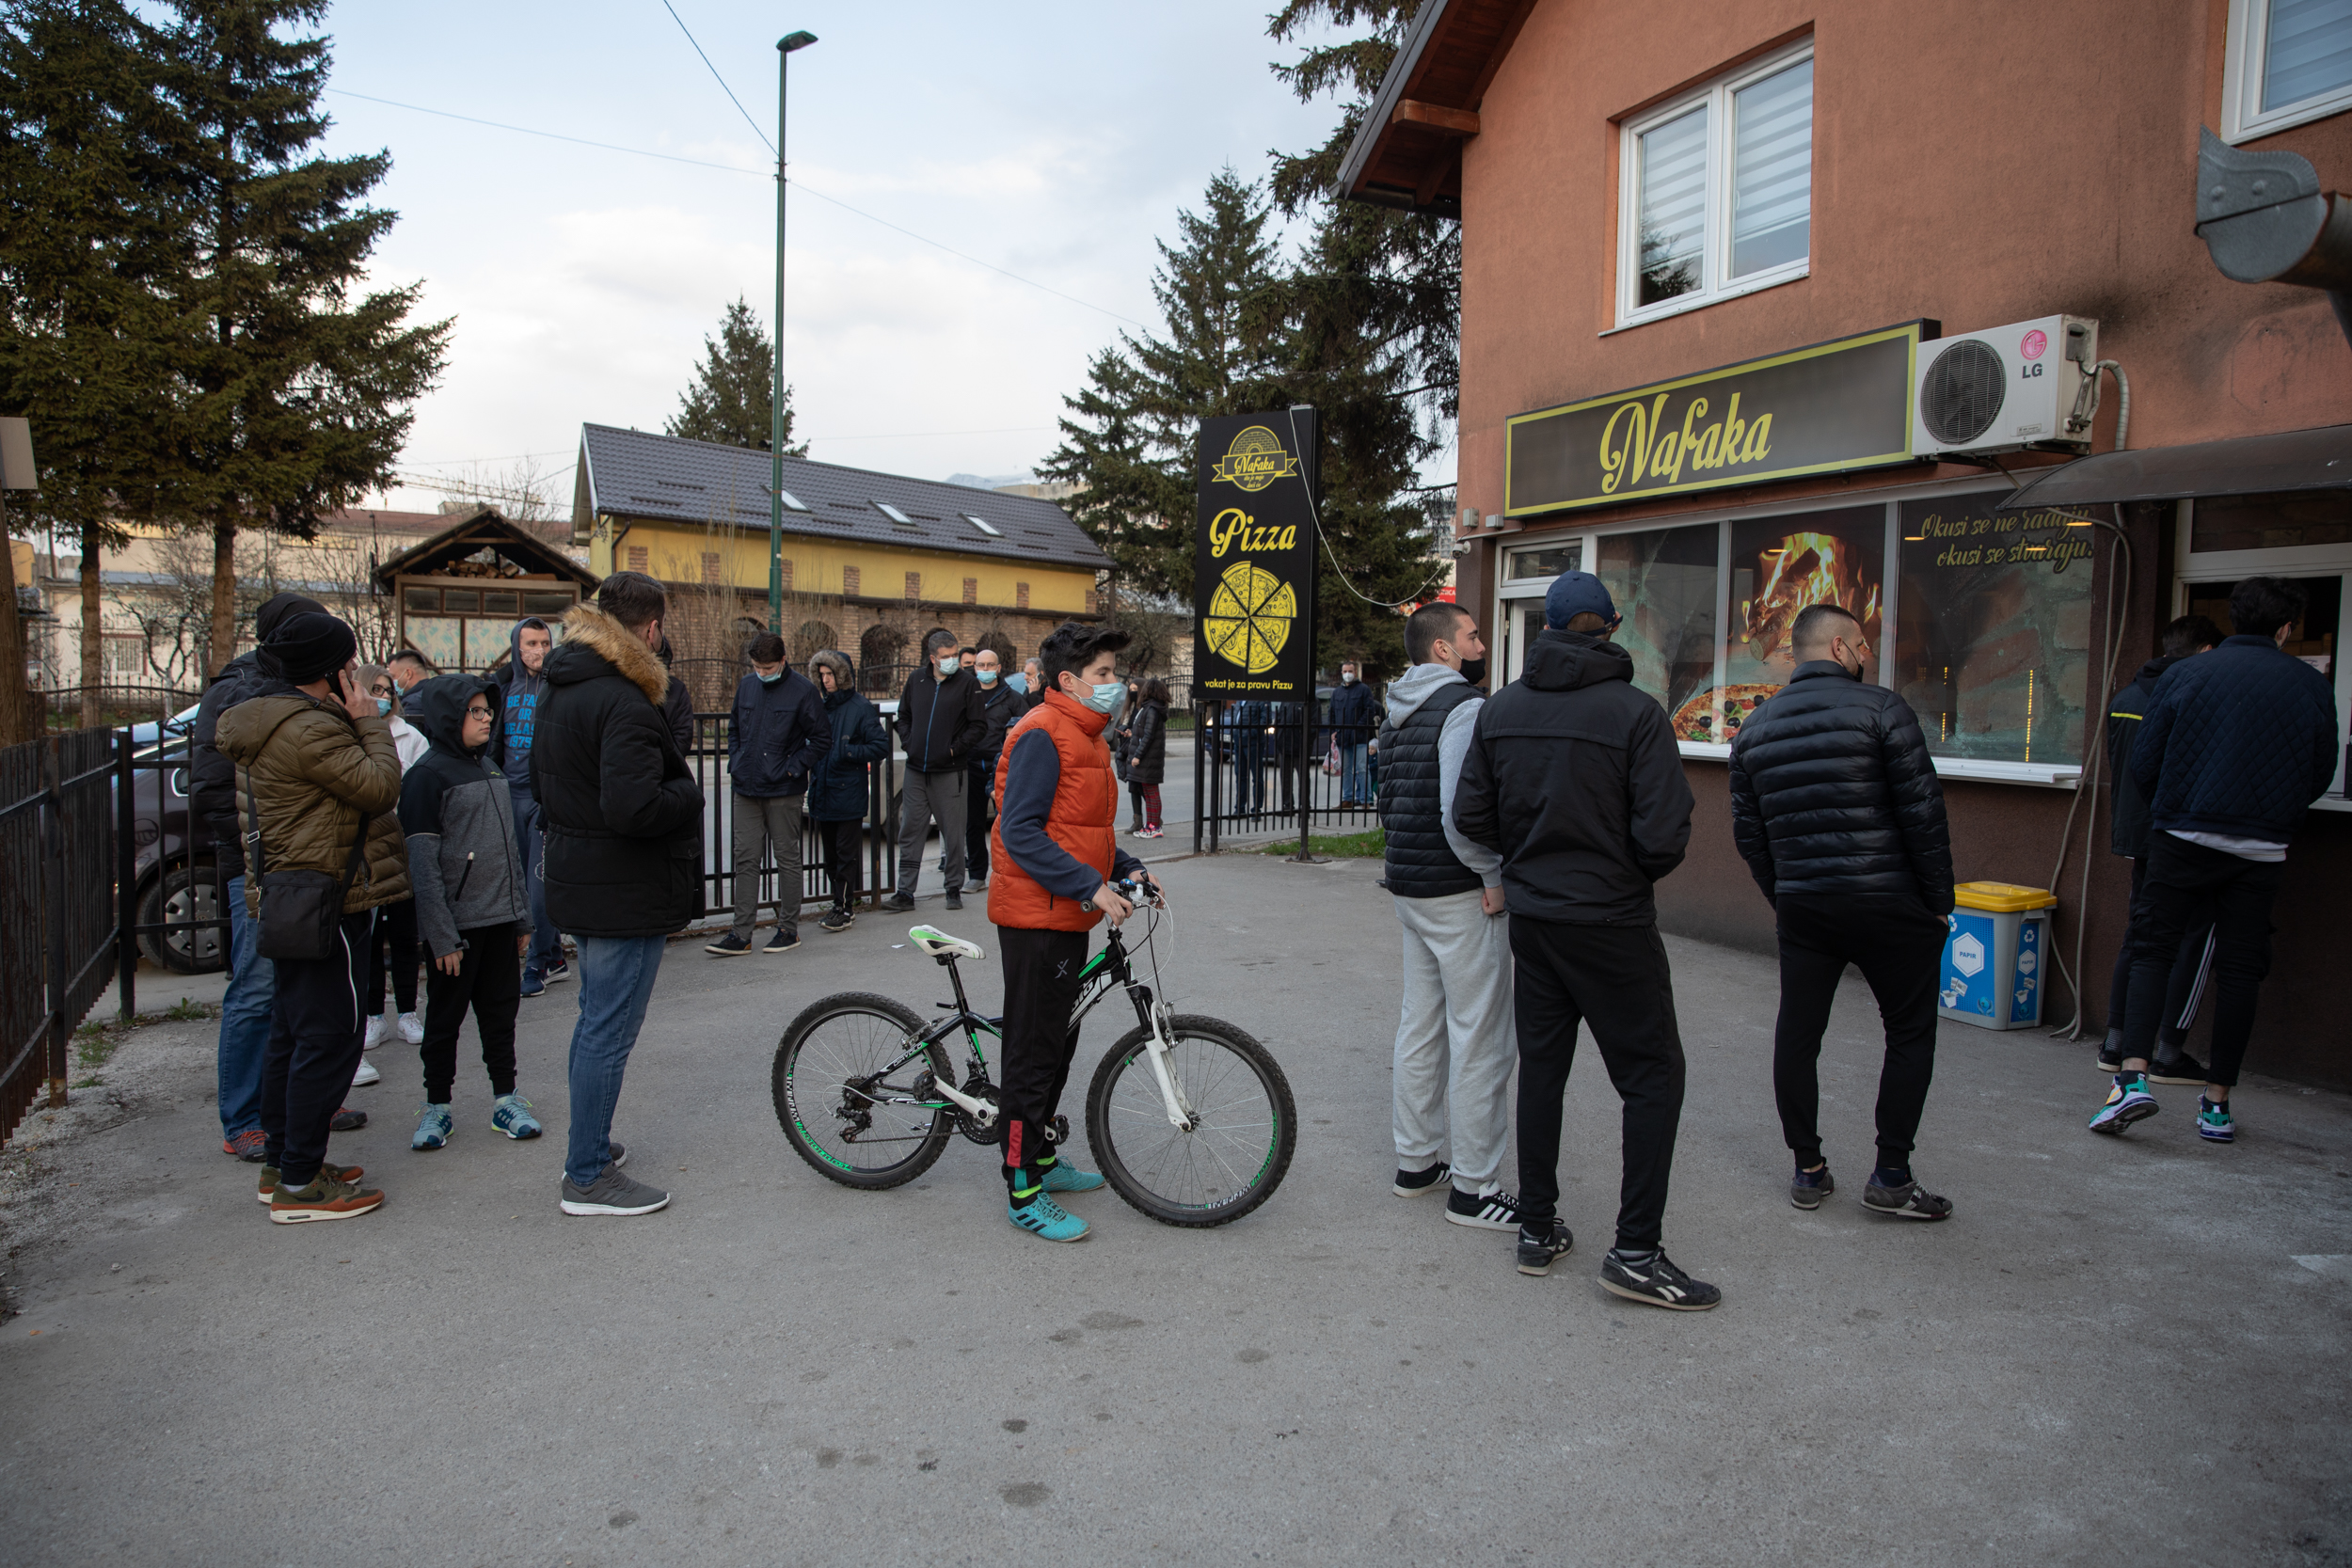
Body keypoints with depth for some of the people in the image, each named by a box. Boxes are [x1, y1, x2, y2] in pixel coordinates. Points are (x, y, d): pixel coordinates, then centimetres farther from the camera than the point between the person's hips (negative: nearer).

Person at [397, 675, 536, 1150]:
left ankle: (505, 1098, 21)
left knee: (501, 1009, 12)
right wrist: (442, 935, -17)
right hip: (456, 923, -6)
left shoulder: (490, 769, 12)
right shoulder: (428, 776, -10)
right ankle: (437, 1106, 19)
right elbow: (424, 865, -14)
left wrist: (521, 913, 15)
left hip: (499, 919, 6)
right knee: (445, 1017, 6)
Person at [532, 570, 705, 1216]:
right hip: (626, 892, -10)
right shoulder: (625, 703, -22)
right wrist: (687, 792, -15)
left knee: (595, 1018, 22)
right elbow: (633, 808, -31)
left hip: (579, 883, 10)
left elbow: (541, 785, 19)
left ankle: (587, 1143, 36)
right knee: (609, 1030, -1)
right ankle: (587, 1177, 8)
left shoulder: (561, 691, 10)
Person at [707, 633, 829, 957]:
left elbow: (821, 738, -5)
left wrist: (792, 767, -10)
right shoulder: (746, 686, 8)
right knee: (746, 859, 5)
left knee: (787, 858, 6)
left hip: (783, 791, -5)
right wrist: (736, 761, 7)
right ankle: (741, 933, 9)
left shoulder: (803, 690, -8)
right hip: (746, 789, 5)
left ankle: (789, 929, 16)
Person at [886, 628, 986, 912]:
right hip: (916, 770, 4)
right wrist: (909, 743, 5)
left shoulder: (968, 683, -4)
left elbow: (979, 726, -5)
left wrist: (955, 749, -10)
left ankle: (954, 889, 15)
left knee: (953, 833, 2)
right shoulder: (916, 680, 8)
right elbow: (903, 715, 19)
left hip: (948, 771, -4)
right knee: (910, 832, 5)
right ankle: (905, 891, 11)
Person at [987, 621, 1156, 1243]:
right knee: (1034, 1050, -3)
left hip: (1067, 916, 10)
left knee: (1058, 1041, 18)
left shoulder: (1086, 736, 15)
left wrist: (1127, 869, 8)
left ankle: (1041, 1158, 33)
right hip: (1036, 917, -10)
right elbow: (1021, 833, -23)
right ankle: (1023, 1192, 7)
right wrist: (1091, 886, -26)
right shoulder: (1041, 734, -16)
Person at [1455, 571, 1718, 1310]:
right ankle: (1636, 1251, 4)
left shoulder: (1500, 708, 2)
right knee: (1653, 1076, 5)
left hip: (1531, 914, 6)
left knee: (1541, 1067, 15)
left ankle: (1537, 1229, 23)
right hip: (1612, 922, -5)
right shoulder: (1636, 712, -14)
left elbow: (1470, 817, 2)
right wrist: (1632, 874, 2)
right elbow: (1664, 835, -18)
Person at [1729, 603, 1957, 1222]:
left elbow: (1747, 833, 10)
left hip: (1802, 908, 4)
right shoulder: (1881, 709, -8)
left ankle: (1808, 1171, 19)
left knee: (1797, 1036, 12)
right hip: (1888, 904, -4)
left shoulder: (1755, 729, 8)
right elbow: (1923, 814, -10)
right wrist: (1939, 901, -1)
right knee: (1910, 1034, 10)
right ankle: (1891, 1177, 11)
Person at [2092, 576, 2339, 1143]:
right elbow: (2320, 776, 9)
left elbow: (2143, 763, -1)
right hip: (2262, 851, 1)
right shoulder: (2312, 686, 2)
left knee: (2151, 951, 4)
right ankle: (2217, 1103, 13)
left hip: (2183, 839, -1)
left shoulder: (2184, 675, -2)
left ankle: (2133, 1077, -12)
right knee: (2239, 969, 8)